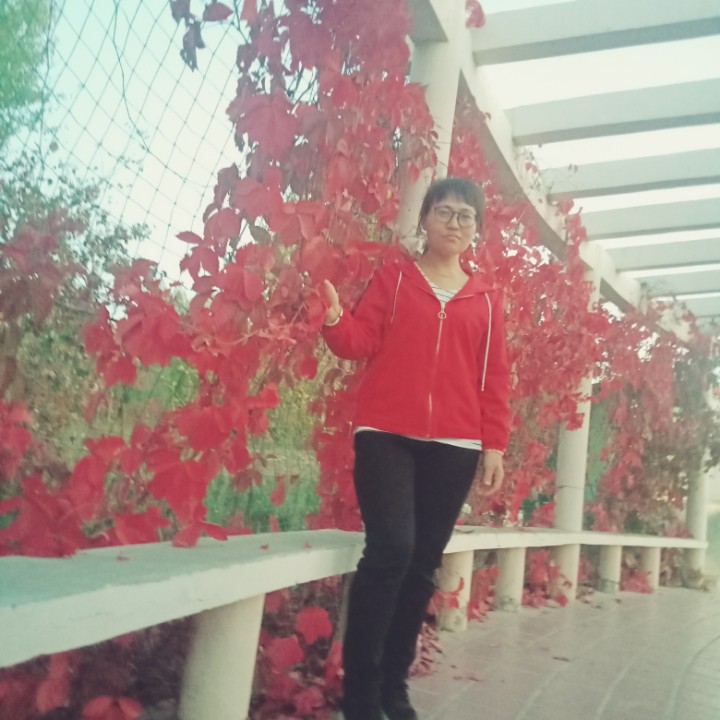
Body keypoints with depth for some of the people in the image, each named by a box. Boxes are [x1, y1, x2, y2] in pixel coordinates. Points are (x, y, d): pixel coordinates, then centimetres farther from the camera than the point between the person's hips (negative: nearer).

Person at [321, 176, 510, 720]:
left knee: (424, 563, 5)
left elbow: (495, 378, 11)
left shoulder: (486, 300, 14)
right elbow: (362, 341, 1)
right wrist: (333, 316, -19)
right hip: (387, 435, -3)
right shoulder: (394, 277, 10)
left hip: (454, 446, 3)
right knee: (391, 549, -16)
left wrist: (494, 445, 5)